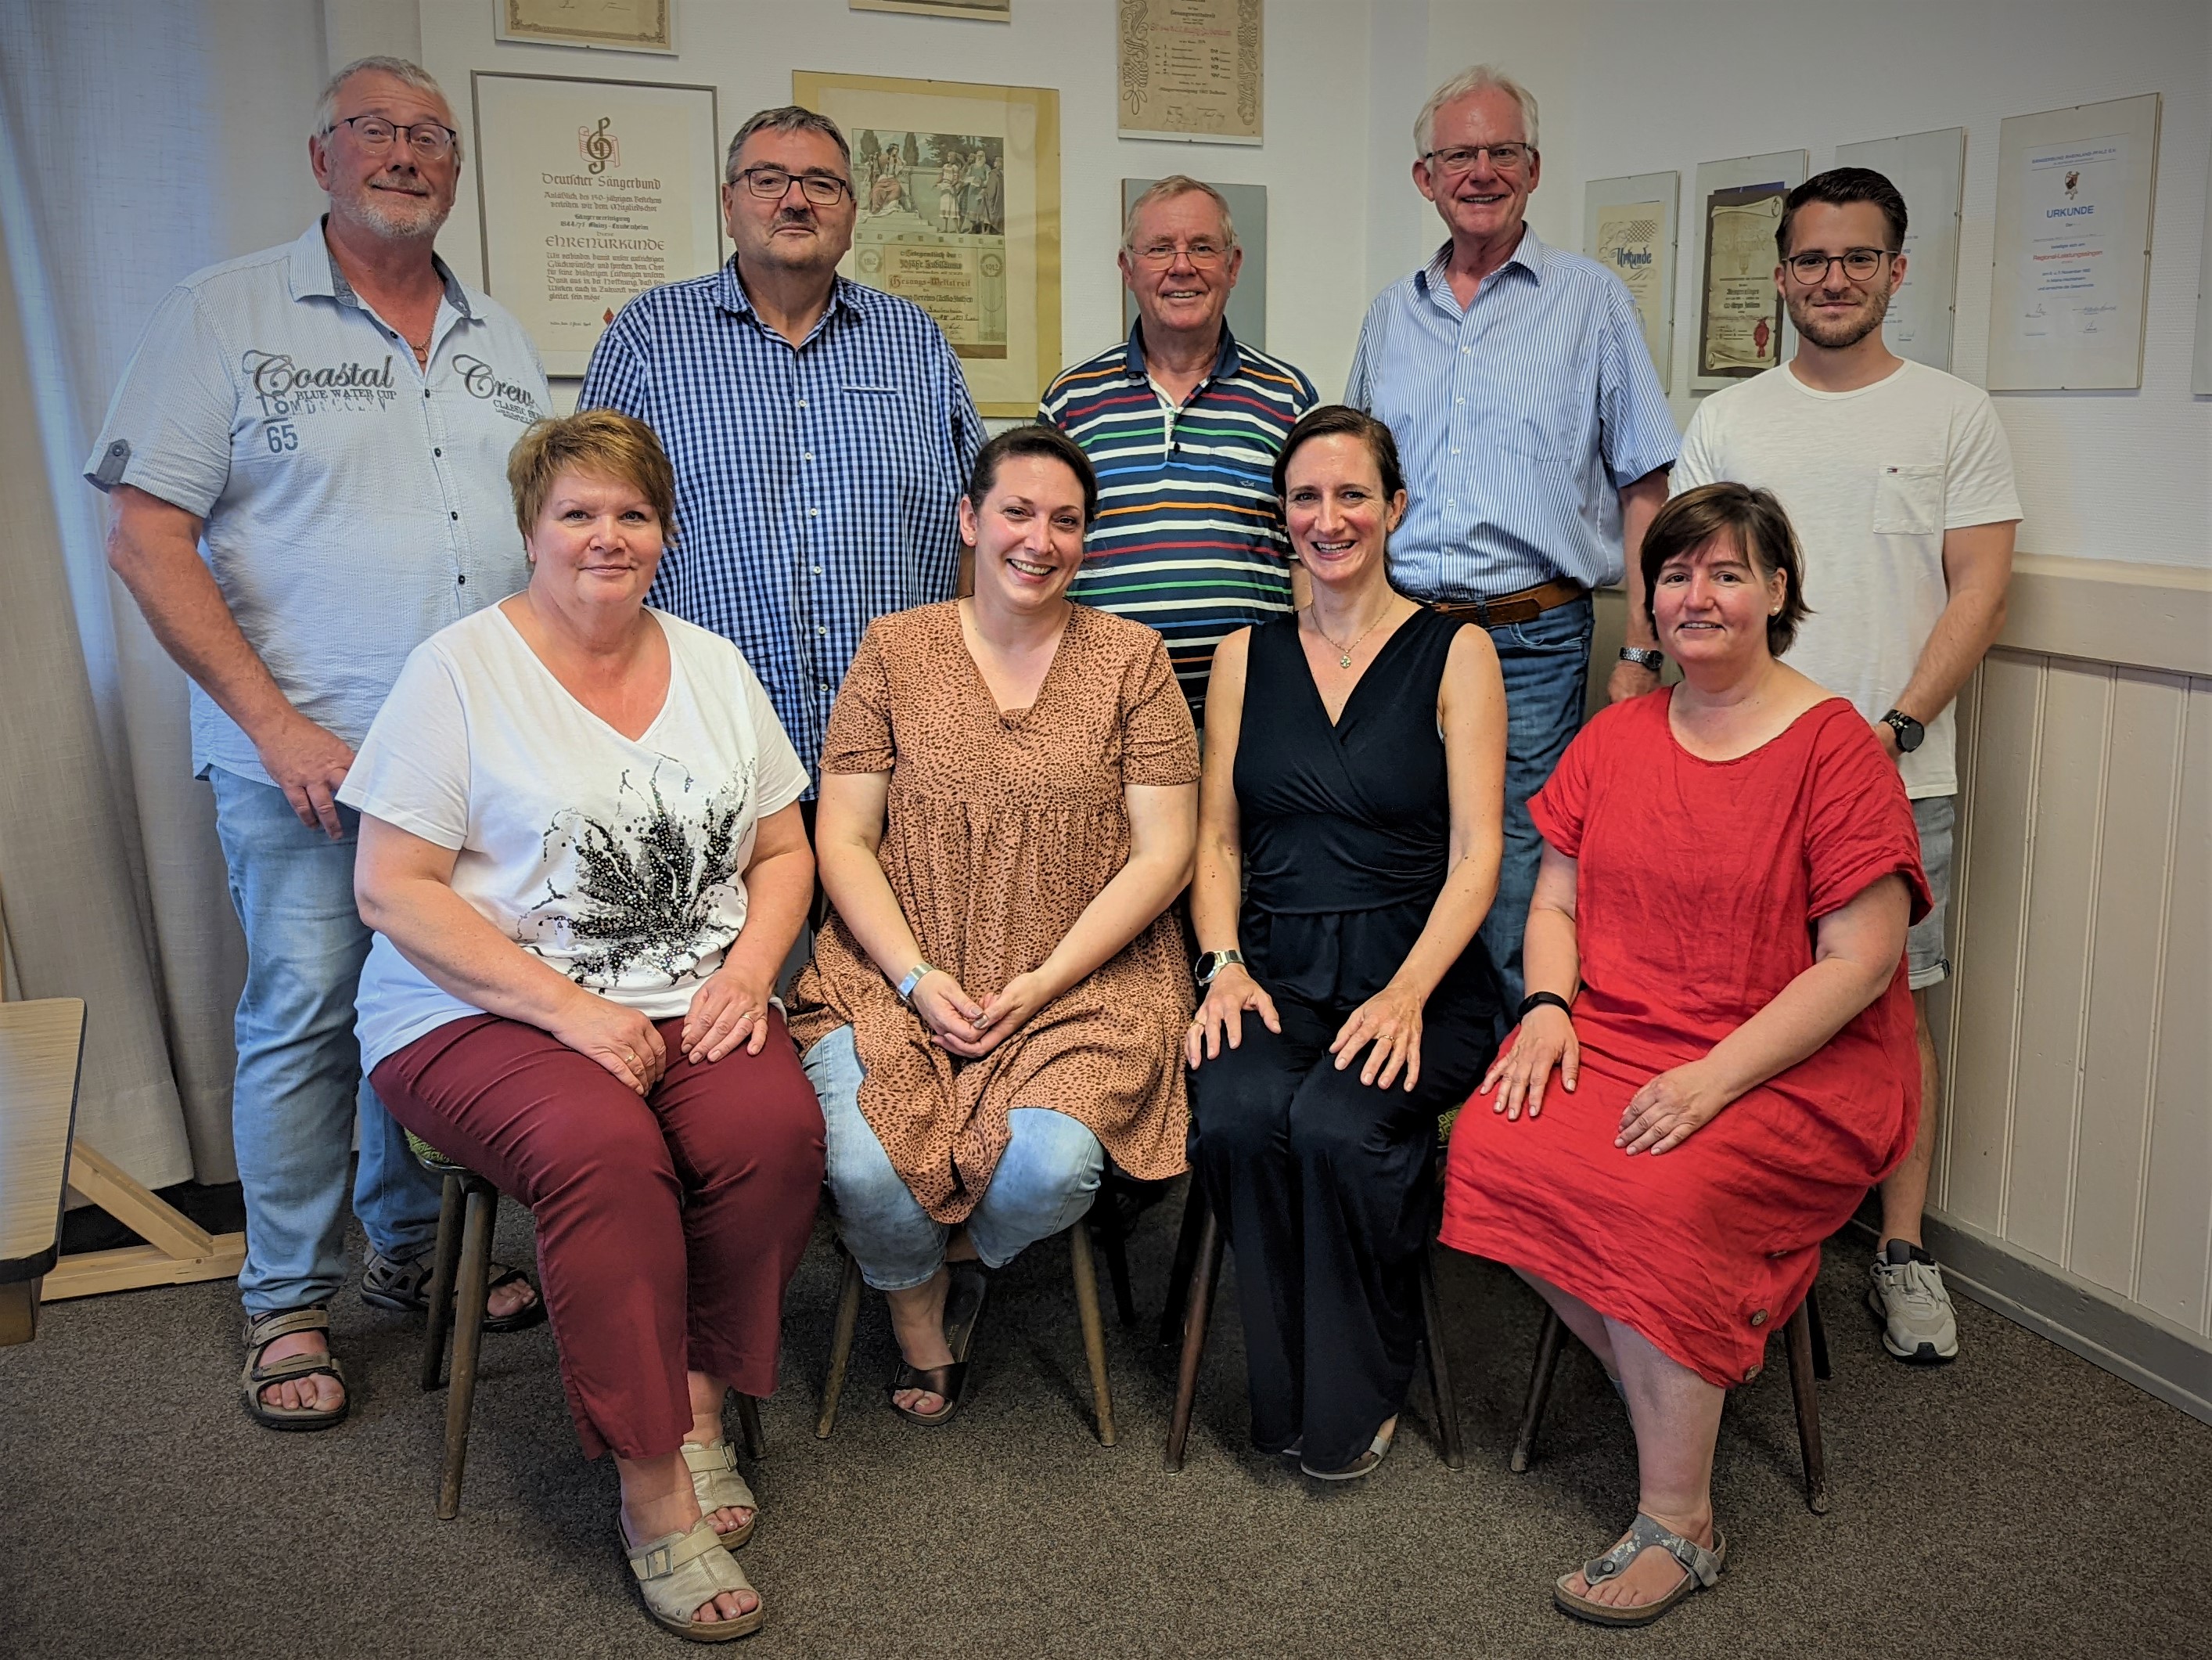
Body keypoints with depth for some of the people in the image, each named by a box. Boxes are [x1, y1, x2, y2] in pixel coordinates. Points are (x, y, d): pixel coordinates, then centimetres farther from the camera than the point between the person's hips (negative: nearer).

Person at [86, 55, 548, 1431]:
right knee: (304, 1019, 1)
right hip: (304, 761, -4)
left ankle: (415, 1249, 31)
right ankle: (289, 1305, 17)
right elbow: (147, 544, -7)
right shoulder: (225, 316, 0)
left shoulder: (501, 343, 14)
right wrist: (275, 724, -14)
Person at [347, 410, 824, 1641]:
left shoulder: (715, 666, 13)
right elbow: (393, 889, -8)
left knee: (778, 1126, -27)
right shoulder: (462, 671, -2)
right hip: (486, 1014, -4)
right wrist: (567, 1007, -17)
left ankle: (700, 1397, -6)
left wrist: (746, 972, -6)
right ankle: (653, 1488, -21)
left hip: (694, 1006, 4)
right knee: (604, 1146, -34)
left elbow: (784, 853, 15)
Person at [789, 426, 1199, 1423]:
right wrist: (916, 976, -10)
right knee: (865, 1171, -24)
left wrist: (1043, 981, -9)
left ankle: (962, 1258, 11)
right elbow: (843, 838, 5)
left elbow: (1162, 854, 1)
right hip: (899, 978, 1)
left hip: (1082, 986, 0)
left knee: (1050, 1169, -27)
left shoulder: (1131, 659, 6)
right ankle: (917, 1307, 13)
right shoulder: (896, 649, 8)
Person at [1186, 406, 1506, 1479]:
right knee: (1236, 1116, -30)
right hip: (1273, 967, 3)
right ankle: (1283, 1395, -7)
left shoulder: (1455, 653, 5)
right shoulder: (1247, 656, 16)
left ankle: (1354, 1398, -5)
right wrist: (1225, 965, -6)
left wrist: (1407, 994, -17)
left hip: (1412, 969, -2)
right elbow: (1216, 840, 13)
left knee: (1338, 1125, -32)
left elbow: (1475, 856, -3)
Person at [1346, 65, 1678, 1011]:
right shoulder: (1389, 317, 15)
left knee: (1518, 892, -4)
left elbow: (1644, 490, 1)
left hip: (1532, 647, -3)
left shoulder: (1591, 301, 4)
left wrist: (1640, 654, -7)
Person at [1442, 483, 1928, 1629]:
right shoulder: (1616, 738, 13)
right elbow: (1557, 898, 16)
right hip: (1610, 1037, 5)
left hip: (1795, 1070, -5)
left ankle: (1677, 1524, -13)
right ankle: (1674, 1393, -1)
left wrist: (1715, 1076, -21)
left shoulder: (1835, 748, -5)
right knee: (1492, 1148, -23)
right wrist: (1548, 1005, -6)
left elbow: (1861, 962, -11)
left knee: (1661, 1197, -32)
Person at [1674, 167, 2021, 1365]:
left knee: (1895, 1002, 2)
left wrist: (1894, 727, -11)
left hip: (1899, 772, -1)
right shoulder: (1724, 421, 11)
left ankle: (1901, 1250, 14)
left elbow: (1979, 593, 1)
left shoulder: (1955, 415, 6)